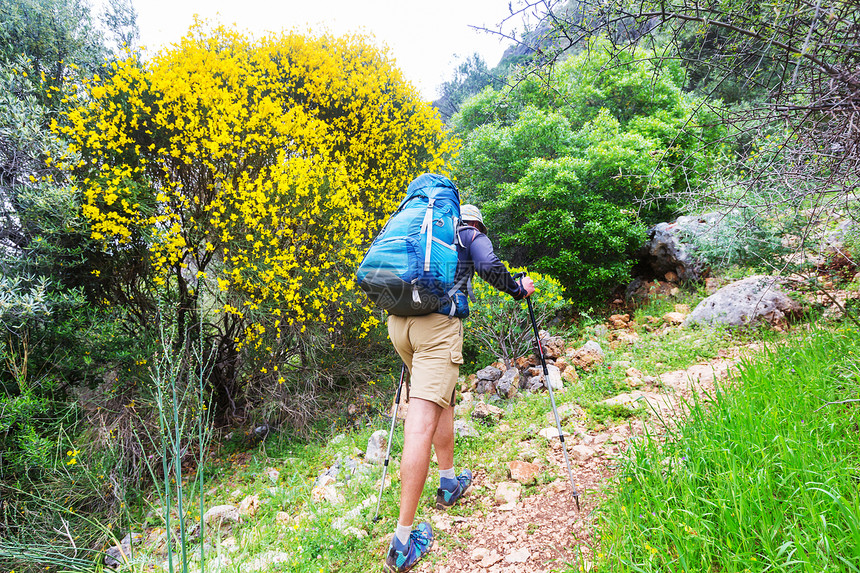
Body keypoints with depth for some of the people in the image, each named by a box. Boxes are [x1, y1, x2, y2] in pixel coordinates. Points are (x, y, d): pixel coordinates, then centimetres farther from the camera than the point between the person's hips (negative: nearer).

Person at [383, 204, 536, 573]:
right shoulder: (473, 237, 16)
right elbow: (490, 267, -4)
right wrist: (519, 289, 12)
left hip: (397, 320, 7)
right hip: (437, 322, -7)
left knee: (442, 401, 26)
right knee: (422, 423, -11)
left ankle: (449, 483, 36)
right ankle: (403, 543, -9)